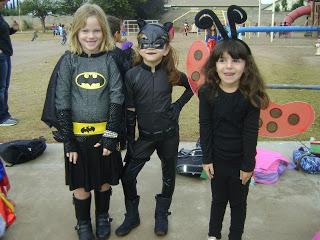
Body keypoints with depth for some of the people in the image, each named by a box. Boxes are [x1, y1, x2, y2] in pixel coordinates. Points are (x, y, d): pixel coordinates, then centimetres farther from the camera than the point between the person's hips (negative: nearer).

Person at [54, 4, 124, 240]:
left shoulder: (109, 60, -4)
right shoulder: (69, 61, -5)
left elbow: (117, 99, -6)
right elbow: (62, 103, -5)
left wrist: (111, 135, -10)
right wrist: (68, 141, -7)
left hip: (104, 133, 1)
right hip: (77, 134, 0)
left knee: (104, 180, 16)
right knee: (81, 184, 12)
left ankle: (103, 218, 40)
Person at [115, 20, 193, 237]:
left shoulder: (171, 73, -7)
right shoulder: (132, 75, -9)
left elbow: (191, 87, 12)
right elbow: (130, 111, -6)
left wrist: (178, 105, -1)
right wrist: (130, 141, -5)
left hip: (169, 134, 1)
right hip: (145, 135, 0)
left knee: (169, 174, 13)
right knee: (128, 175, 1)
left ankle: (162, 214, 34)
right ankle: (132, 216, 24)